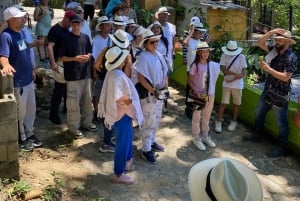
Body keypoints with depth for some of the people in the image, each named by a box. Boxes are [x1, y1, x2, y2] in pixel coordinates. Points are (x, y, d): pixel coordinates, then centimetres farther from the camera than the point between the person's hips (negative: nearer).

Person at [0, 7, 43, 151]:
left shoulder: (21, 32, 6)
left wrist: (32, 68, 21)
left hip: (28, 79, 9)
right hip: (17, 82, -9)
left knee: (31, 109, 20)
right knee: (20, 112, 7)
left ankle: (29, 134, 37)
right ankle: (21, 139, 25)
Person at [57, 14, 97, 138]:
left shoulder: (85, 37, 7)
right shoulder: (66, 39, -8)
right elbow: (60, 58, -8)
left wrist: (88, 56, -6)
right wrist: (75, 58, -19)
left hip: (86, 73, 6)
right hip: (73, 76, -6)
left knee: (87, 100, 15)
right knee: (73, 102, -1)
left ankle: (86, 122, 31)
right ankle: (73, 127, 10)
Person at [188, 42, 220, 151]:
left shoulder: (212, 65, 0)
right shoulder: (195, 65, -13)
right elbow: (190, 81, -10)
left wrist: (212, 90, 5)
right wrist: (196, 92, -20)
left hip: (210, 95, 5)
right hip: (198, 95, -5)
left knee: (206, 116, 17)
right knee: (197, 117, 6)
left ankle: (205, 137, 32)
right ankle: (197, 139, 18)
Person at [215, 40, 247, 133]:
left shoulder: (241, 57, -8)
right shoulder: (224, 56, -6)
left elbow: (243, 73, -10)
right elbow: (223, 70, -13)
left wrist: (232, 79, -16)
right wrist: (235, 73, -24)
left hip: (237, 85, 0)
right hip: (226, 84, 0)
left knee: (236, 103, 11)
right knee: (224, 103, -1)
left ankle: (234, 121, 27)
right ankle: (218, 122, 9)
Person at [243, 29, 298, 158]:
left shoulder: (291, 58, -19)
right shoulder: (275, 51, 4)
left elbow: (285, 77, -26)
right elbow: (260, 44, 5)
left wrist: (268, 69, -25)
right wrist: (271, 32, -8)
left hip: (280, 95, -8)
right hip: (267, 91, 8)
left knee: (281, 122, 3)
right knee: (259, 113, 22)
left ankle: (283, 148, 15)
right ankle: (258, 135, 42)